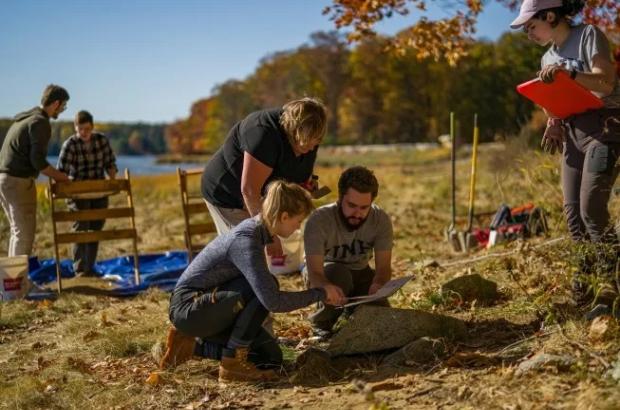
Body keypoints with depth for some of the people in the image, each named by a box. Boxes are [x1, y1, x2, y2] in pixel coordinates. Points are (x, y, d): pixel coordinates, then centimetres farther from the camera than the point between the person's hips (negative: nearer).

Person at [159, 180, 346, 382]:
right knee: (267, 285, -26)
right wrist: (319, 293, -21)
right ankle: (233, 364, -15)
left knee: (271, 356, 3)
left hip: (207, 303, 10)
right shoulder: (247, 242, -27)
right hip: (188, 307, -10)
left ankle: (193, 345, 14)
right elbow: (273, 301, -33)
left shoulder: (254, 229, 2)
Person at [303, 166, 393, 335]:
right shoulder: (319, 220, -32)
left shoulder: (381, 220, -21)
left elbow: (384, 267, -24)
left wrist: (378, 285, -49)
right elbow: (314, 273, -38)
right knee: (339, 274, -37)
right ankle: (321, 324, -9)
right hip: (324, 272, -3)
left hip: (359, 272, 3)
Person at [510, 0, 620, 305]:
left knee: (592, 210, -17)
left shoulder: (589, 35, -3)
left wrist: (566, 72, -26)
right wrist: (553, 124, 0)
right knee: (573, 212, 0)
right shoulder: (548, 58, 18)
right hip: (572, 134, 7)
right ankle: (584, 284, 7)